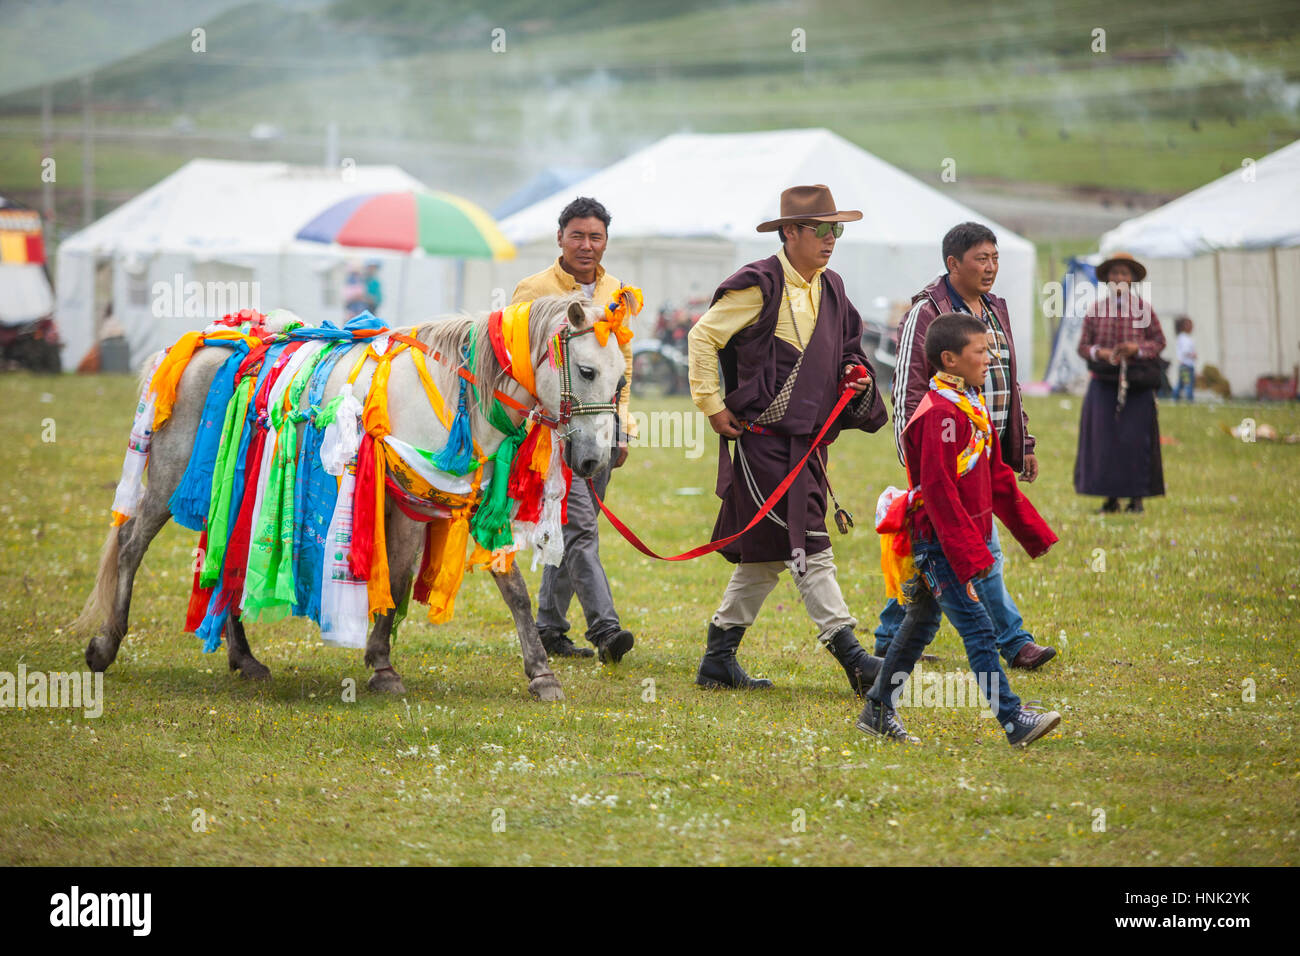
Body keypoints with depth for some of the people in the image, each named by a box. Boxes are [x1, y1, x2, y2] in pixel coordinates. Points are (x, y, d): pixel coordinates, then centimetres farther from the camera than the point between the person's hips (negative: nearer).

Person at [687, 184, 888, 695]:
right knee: (807, 547, -11)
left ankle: (718, 661, 18)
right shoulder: (759, 285, -11)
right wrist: (712, 405, -9)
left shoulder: (829, 290, 14)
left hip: (805, 442, 9)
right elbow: (703, 336, -8)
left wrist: (855, 376, 6)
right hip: (763, 438, -9)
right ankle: (850, 656, -13)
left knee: (766, 554, 11)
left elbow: (846, 349, 28)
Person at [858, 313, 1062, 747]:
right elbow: (939, 493, -23)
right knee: (979, 630, -10)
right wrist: (969, 559, -25)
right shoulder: (941, 413, -19)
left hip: (959, 540, 10)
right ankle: (1013, 720, -11)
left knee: (922, 623, 16)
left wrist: (1034, 532, 19)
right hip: (940, 544, -10)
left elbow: (997, 479, 20)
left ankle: (878, 712, 24)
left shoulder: (972, 406, 12)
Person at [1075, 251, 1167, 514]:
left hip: (1136, 385, -1)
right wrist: (1099, 352, -13)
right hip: (1103, 384, 1)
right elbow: (1083, 346, 7)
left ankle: (1137, 497, 7)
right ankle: (1111, 498, 7)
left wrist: (1137, 349, -12)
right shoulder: (1095, 310, 4)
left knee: (1135, 439, -2)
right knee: (1104, 439, -2)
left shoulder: (1142, 309, 3)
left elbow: (1159, 341, 6)